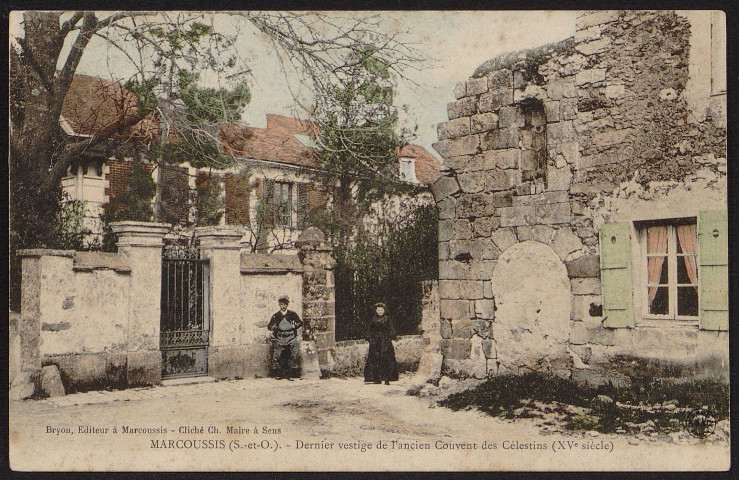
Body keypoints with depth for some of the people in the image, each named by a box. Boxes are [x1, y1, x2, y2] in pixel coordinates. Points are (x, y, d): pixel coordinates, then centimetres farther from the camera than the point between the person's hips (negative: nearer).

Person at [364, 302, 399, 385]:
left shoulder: (387, 319, 6)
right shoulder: (373, 320, 12)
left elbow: (391, 330, 4)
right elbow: (369, 330, 14)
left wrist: (390, 338, -5)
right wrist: (370, 338, 4)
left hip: (385, 342, -2)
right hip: (375, 342, 2)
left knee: (386, 360, -9)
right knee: (375, 360, -3)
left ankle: (387, 379, -9)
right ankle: (377, 379, 2)